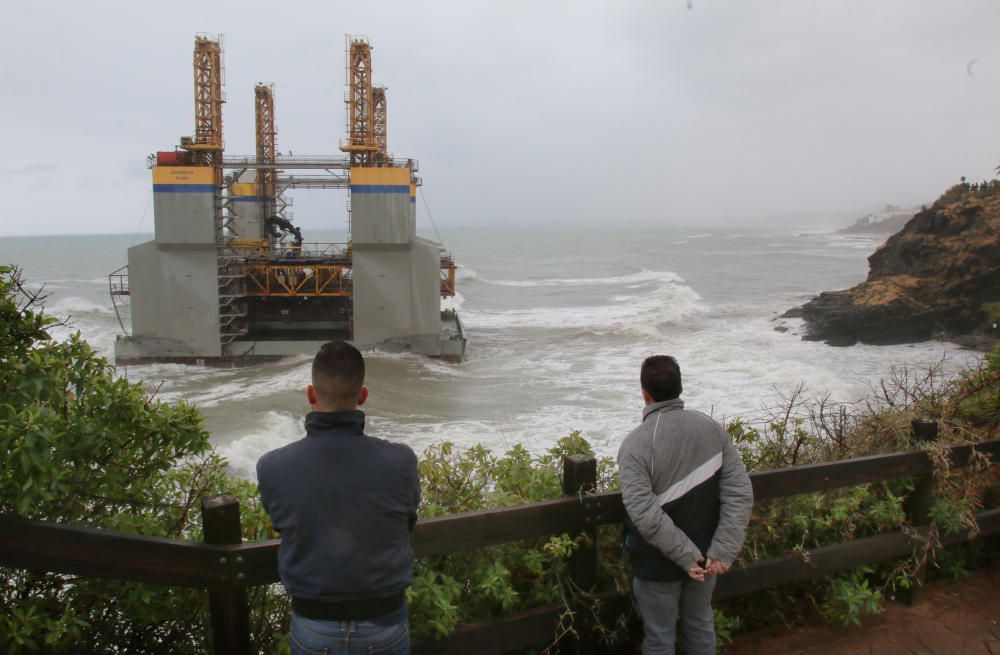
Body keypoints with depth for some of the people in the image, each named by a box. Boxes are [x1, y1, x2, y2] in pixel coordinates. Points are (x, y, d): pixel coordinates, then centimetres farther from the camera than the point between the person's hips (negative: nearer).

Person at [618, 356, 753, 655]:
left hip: (658, 564, -4)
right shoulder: (712, 428, -8)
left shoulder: (635, 444, -22)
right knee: (700, 625, 25)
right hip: (706, 559, 4)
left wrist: (687, 557, -20)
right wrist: (723, 551, -14)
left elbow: (645, 515, -28)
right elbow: (740, 493, -12)